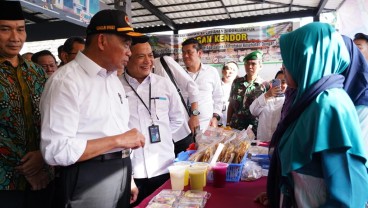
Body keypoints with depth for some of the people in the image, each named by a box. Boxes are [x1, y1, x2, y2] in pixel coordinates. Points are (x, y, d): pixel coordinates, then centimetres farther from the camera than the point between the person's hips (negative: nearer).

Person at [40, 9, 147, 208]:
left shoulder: (113, 78, 9)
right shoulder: (66, 81, -17)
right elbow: (56, 151, -23)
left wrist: (128, 178, 14)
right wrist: (118, 140, -20)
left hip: (120, 175, 8)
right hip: (89, 180, -7)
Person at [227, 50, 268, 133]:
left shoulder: (264, 86, -3)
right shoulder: (236, 82, 4)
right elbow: (231, 105, 9)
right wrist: (228, 124, 6)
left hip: (254, 130, -2)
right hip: (235, 127, 2)